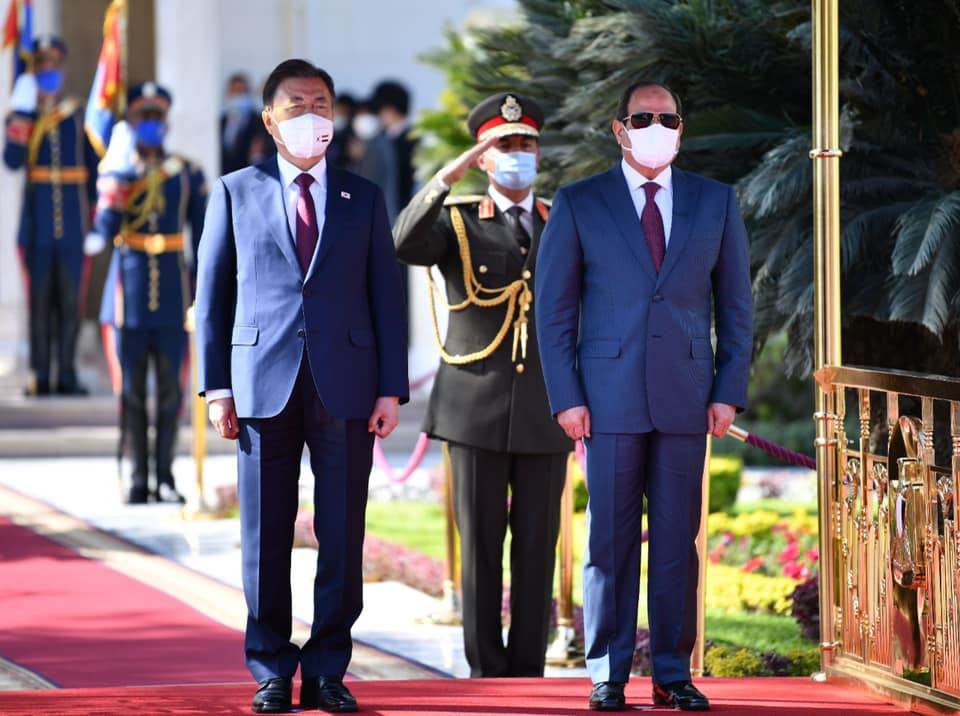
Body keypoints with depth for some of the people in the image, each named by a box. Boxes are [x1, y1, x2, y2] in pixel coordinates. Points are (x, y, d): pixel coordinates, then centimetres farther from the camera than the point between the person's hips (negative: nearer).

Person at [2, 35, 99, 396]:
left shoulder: (80, 116, 7)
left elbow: (95, 170, 10)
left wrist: (96, 215, 4)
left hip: (73, 224, 1)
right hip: (37, 226, 0)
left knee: (70, 301, 1)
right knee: (39, 301, 1)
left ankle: (66, 375, 6)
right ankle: (40, 376, 4)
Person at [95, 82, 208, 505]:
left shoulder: (187, 173, 6)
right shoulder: (117, 170, 5)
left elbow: (202, 237, 8)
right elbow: (105, 227, -9)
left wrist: (202, 292, 2)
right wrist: (119, 179, -17)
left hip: (173, 293, 0)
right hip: (130, 291, 0)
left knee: (170, 387, 1)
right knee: (133, 388, 2)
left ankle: (166, 476, 8)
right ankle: (138, 477, 7)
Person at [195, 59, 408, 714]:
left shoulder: (363, 198, 12)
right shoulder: (236, 193, 10)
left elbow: (386, 297, 9)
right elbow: (212, 293, 9)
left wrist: (391, 389, 0)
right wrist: (217, 386, 0)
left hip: (346, 386, 1)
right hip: (263, 383, 0)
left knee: (342, 537, 0)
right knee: (266, 537, 2)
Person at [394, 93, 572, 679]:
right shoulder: (456, 220, 2)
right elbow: (407, 245, -22)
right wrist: (452, 173, -30)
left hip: (546, 412, 2)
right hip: (477, 409, -2)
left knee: (538, 546, 2)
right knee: (481, 545, 0)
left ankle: (528, 673, 8)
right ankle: (487, 673, 6)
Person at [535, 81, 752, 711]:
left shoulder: (716, 203, 9)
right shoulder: (578, 205, 4)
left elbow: (735, 305, 10)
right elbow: (554, 307, 4)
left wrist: (729, 393, 2)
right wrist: (565, 397, -4)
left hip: (685, 398, 2)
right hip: (610, 396, -1)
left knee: (678, 540, 3)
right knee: (611, 540, 0)